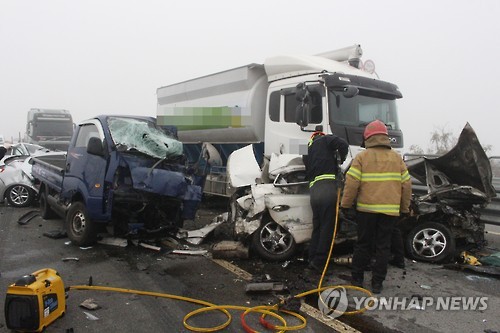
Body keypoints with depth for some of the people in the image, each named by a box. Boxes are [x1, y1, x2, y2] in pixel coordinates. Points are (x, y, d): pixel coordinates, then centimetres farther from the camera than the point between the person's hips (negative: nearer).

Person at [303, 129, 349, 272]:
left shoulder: (307, 151, 28)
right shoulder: (325, 140, 9)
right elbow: (343, 144, -6)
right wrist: (340, 161, 8)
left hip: (313, 191, 7)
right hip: (328, 189, -6)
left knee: (317, 227, 15)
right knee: (328, 227, -1)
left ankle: (312, 260, 20)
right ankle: (319, 261, 1)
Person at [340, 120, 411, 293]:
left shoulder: (362, 157, -3)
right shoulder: (397, 158, 7)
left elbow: (352, 183, -9)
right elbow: (406, 185, 8)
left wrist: (346, 204, 1)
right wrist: (404, 208, 17)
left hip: (366, 209, -1)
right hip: (391, 210, 2)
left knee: (363, 244, 11)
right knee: (383, 246, 9)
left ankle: (357, 278, 21)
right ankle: (377, 283, 14)